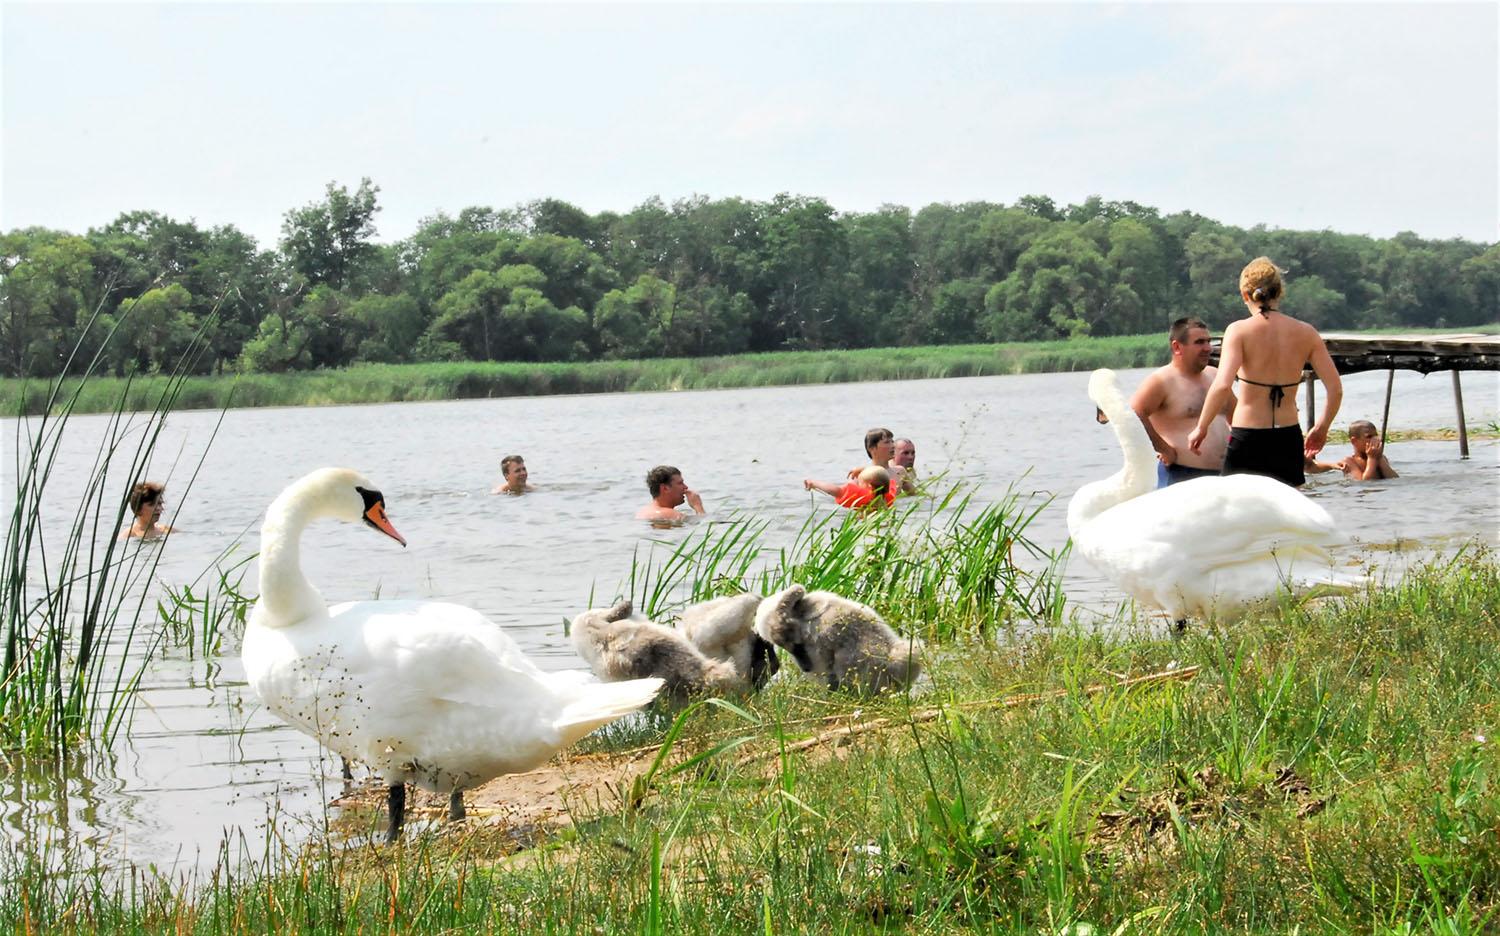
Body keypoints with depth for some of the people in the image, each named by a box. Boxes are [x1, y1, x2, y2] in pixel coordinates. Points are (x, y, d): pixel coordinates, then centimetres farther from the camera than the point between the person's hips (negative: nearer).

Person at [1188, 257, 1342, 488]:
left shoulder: (1239, 330, -7)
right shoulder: (1305, 333, 3)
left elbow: (1222, 386, -20)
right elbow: (1335, 389, 1)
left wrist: (1201, 428, -8)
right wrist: (1321, 429, 16)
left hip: (1247, 437, -4)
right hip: (1289, 438, 4)